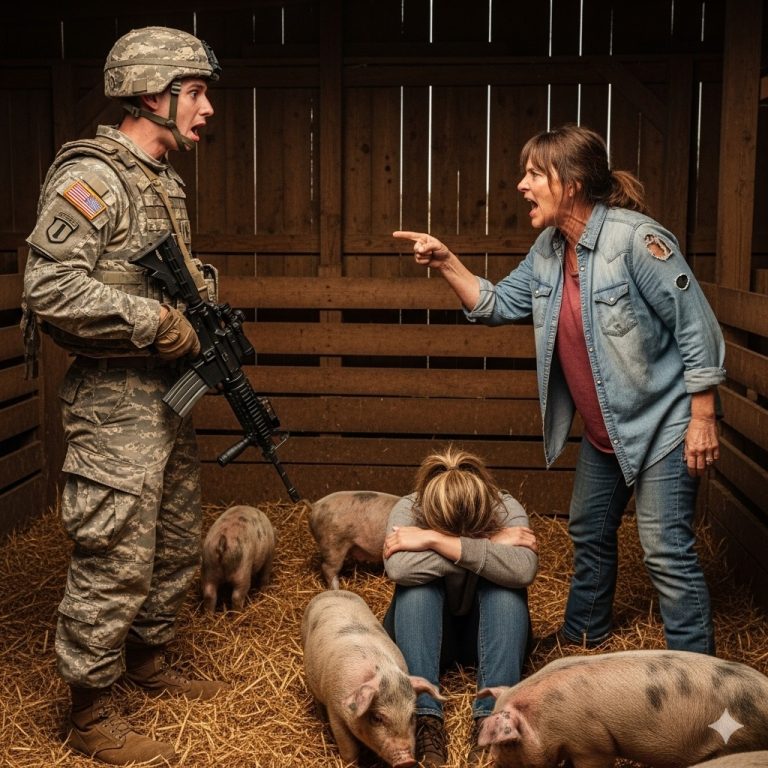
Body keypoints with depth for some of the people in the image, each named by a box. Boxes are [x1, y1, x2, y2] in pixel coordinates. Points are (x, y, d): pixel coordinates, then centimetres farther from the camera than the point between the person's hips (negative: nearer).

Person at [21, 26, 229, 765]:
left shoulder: (161, 179, 13)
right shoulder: (91, 177, -16)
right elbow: (50, 291, -24)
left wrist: (202, 290, 3)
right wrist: (157, 322, -21)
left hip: (168, 395, 9)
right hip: (115, 402, -9)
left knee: (176, 543, 19)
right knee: (115, 558, -3)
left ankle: (147, 658, 38)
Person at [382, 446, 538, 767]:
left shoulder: (506, 509, -21)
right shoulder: (407, 510, -22)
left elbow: (523, 570, -42)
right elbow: (398, 569, -44)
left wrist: (436, 541, -43)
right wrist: (490, 545, -41)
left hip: (487, 633, 1)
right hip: (424, 636, 0)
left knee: (507, 587, -30)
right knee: (416, 583, -31)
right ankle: (425, 718, -38)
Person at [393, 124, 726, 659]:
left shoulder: (636, 239, -24)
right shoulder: (550, 249, 0)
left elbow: (698, 330, -20)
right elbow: (498, 305, 8)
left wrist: (703, 418, -19)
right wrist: (447, 263, -5)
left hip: (663, 424, -8)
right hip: (602, 428, 8)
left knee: (667, 551, -7)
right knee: (589, 532, 22)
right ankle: (583, 633, 43)